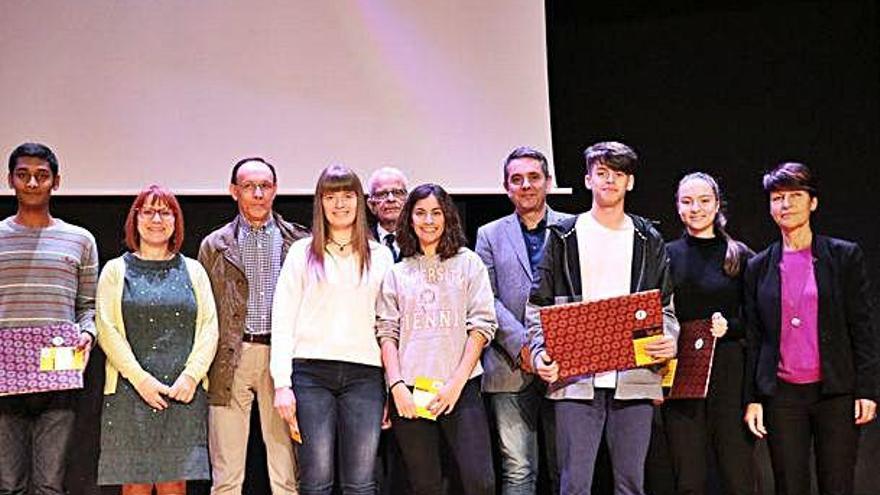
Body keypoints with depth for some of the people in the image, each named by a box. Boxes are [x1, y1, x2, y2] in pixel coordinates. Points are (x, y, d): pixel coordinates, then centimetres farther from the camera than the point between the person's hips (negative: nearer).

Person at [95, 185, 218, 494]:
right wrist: (139, 378, -10)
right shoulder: (116, 271, 10)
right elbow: (107, 330, 0)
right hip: (131, 391, -1)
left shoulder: (193, 271, 15)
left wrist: (191, 375, -7)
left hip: (184, 393, 1)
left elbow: (210, 328, 8)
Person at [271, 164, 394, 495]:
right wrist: (282, 383, -3)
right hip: (311, 370, -1)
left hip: (365, 372, 1)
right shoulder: (302, 252, 10)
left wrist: (392, 387, 3)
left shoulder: (380, 256, 14)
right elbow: (283, 319, 6)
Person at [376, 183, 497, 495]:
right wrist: (397, 385, -6)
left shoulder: (468, 263, 10)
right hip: (409, 393, 2)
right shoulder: (396, 273, 15)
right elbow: (386, 332, 9)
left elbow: (482, 325, 3)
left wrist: (456, 382, -8)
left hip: (461, 389, -1)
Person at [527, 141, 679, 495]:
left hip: (634, 380, 2)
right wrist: (540, 354, -9)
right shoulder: (564, 237, 7)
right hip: (576, 378, -2)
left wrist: (669, 340, -7)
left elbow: (665, 306, 14)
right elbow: (538, 305, 7)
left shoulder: (649, 241, 12)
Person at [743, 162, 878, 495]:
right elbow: (753, 339, 10)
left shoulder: (844, 256, 3)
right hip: (782, 395, 2)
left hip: (835, 392, -2)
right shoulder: (759, 267, 9)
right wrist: (752, 399, 6)